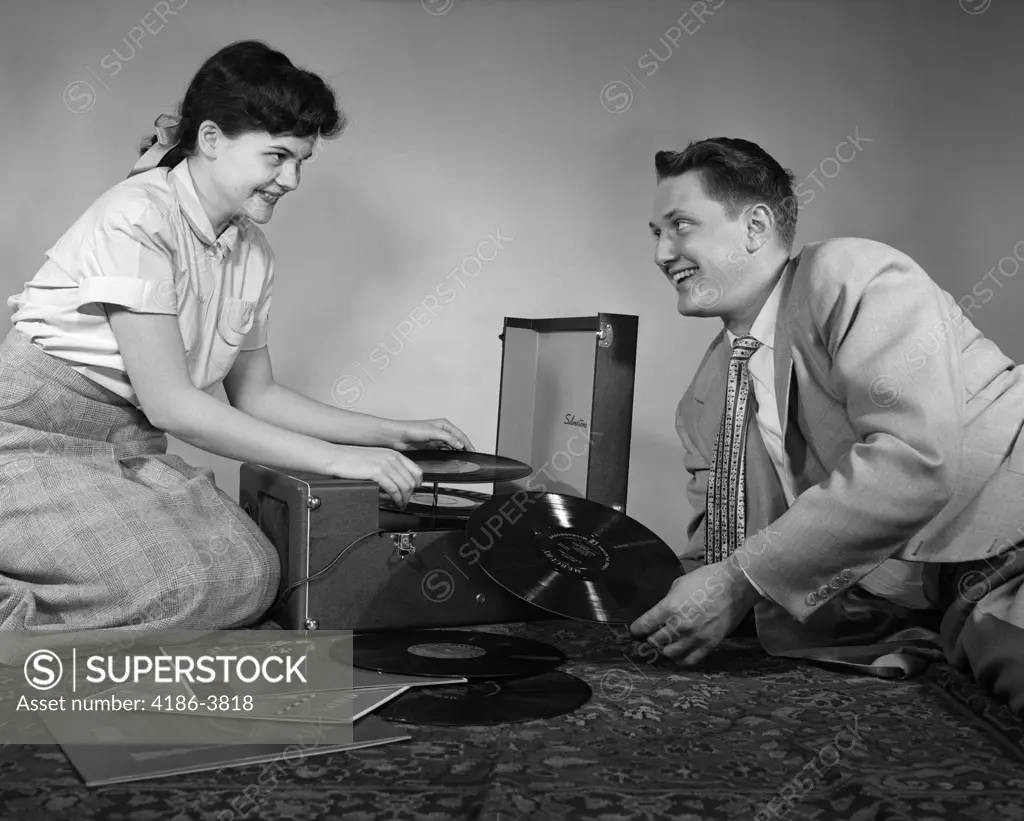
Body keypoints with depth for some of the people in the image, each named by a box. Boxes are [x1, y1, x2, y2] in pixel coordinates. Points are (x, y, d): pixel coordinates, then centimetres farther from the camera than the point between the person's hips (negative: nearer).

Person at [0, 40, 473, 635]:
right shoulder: (137, 217, -17)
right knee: (186, 581, -26)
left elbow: (255, 394, 14)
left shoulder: (252, 253, 6)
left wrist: (392, 434, 5)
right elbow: (169, 403, -21)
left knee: (253, 575, -14)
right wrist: (335, 458, -20)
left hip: (130, 450, 8)